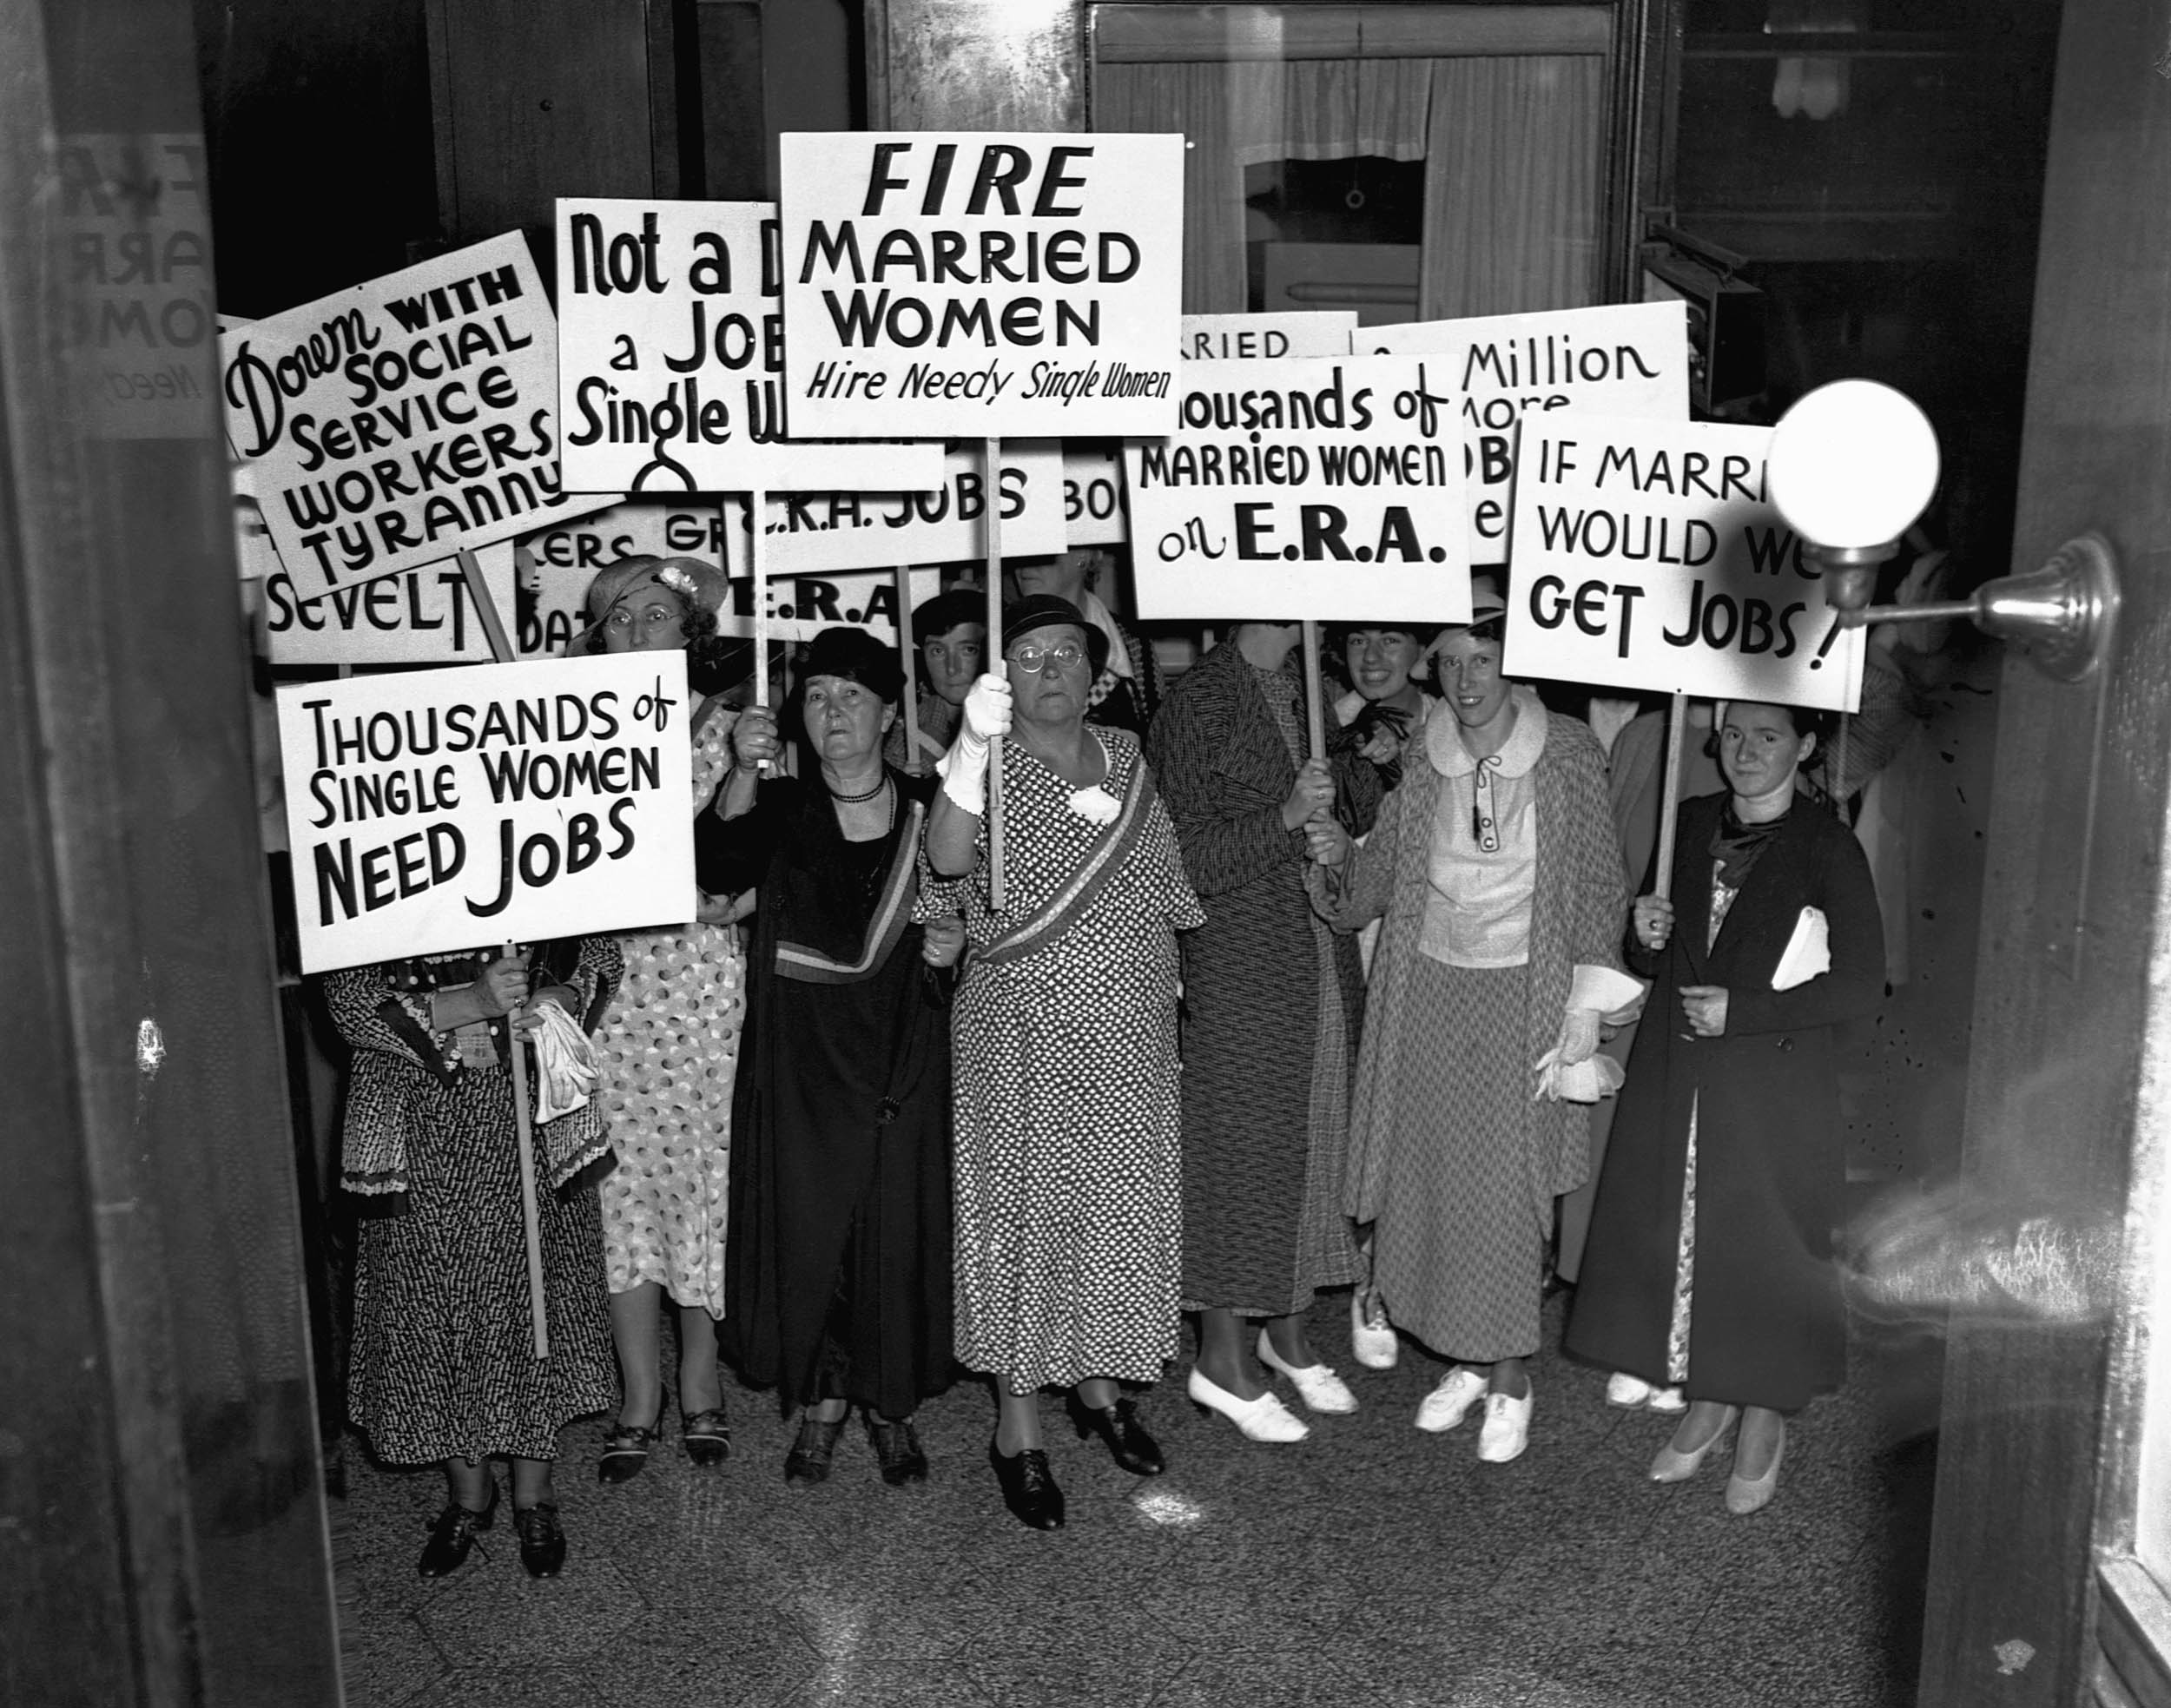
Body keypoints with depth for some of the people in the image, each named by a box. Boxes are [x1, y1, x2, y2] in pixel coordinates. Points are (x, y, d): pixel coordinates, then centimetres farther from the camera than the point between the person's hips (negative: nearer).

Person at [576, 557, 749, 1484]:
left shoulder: (727, 726, 4)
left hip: (703, 971, -1)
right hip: (607, 978, 1)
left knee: (704, 1166, 3)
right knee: (621, 1176, 3)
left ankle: (700, 1384, 19)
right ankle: (639, 1398, 15)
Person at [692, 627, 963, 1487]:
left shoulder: (928, 807, 4)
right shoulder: (778, 808, 2)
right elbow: (718, 868, -19)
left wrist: (960, 938, -7)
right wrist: (744, 773, -32)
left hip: (904, 1057, 0)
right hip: (801, 1059, 0)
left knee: (900, 1230, 4)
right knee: (804, 1229, 2)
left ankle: (892, 1406, 22)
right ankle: (820, 1400, 23)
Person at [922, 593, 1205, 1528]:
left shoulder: (1125, 755, 7)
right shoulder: (992, 766, -9)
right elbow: (948, 861, -30)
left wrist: (1166, 994, 14)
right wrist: (972, 746, -42)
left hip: (1133, 1032, 5)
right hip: (1025, 1035, -5)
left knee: (1122, 1205, 14)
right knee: (1024, 1210, 2)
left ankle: (1098, 1381, 34)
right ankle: (1018, 1424, 15)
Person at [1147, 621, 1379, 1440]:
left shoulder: (1307, 692, 10)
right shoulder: (1198, 702, -12)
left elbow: (1355, 819, 16)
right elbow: (1189, 859, -15)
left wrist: (1367, 767, -3)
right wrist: (1285, 817, -26)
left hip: (1324, 957, 7)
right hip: (1241, 963, -7)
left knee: (1313, 1135, 13)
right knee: (1241, 1141, 0)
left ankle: (1288, 1333, 28)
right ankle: (1223, 1359, 13)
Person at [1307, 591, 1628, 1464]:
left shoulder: (1568, 754, -7)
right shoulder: (1419, 760, 0)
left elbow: (1598, 887, -4)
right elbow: (1377, 884, 5)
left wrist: (1586, 1007, -8)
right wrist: (1340, 859, -17)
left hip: (1522, 999, -3)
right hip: (1429, 992, 3)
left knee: (1508, 1186, 0)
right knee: (1430, 1179, 8)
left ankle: (1509, 1376, 17)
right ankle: (1466, 1359, 26)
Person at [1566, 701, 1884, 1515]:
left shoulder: (1828, 850, -9)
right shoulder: (1688, 825, 6)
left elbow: (1862, 985, -10)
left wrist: (1743, 1011, -15)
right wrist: (1647, 939, -8)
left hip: (1774, 1084, -4)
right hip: (1675, 1074, 4)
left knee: (1764, 1246, 3)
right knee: (1677, 1235, 9)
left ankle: (1764, 1416, 24)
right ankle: (1707, 1400, 28)